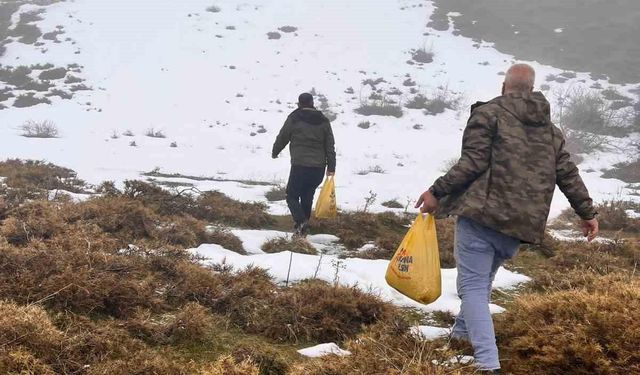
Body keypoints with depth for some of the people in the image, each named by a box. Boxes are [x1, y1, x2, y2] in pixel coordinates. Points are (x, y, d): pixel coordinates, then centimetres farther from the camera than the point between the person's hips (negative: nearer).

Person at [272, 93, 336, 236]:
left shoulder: (294, 118, -3)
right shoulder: (323, 121, 10)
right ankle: (303, 228, 17)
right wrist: (331, 167, 10)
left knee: (292, 196, 4)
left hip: (300, 166, -5)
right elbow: (330, 146, 8)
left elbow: (282, 138, 6)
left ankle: (301, 221, -18)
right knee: (307, 196, 16)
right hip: (319, 167, 5)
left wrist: (275, 152, 26)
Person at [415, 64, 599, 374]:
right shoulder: (551, 130, 18)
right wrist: (587, 213, 26)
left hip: (481, 215, -6)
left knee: (473, 286, -5)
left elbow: (473, 162, -12)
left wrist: (437, 191, -9)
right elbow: (568, 175, 17)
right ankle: (461, 334, 37)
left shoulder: (488, 113, -1)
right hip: (520, 225, 6)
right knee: (482, 281, 25)